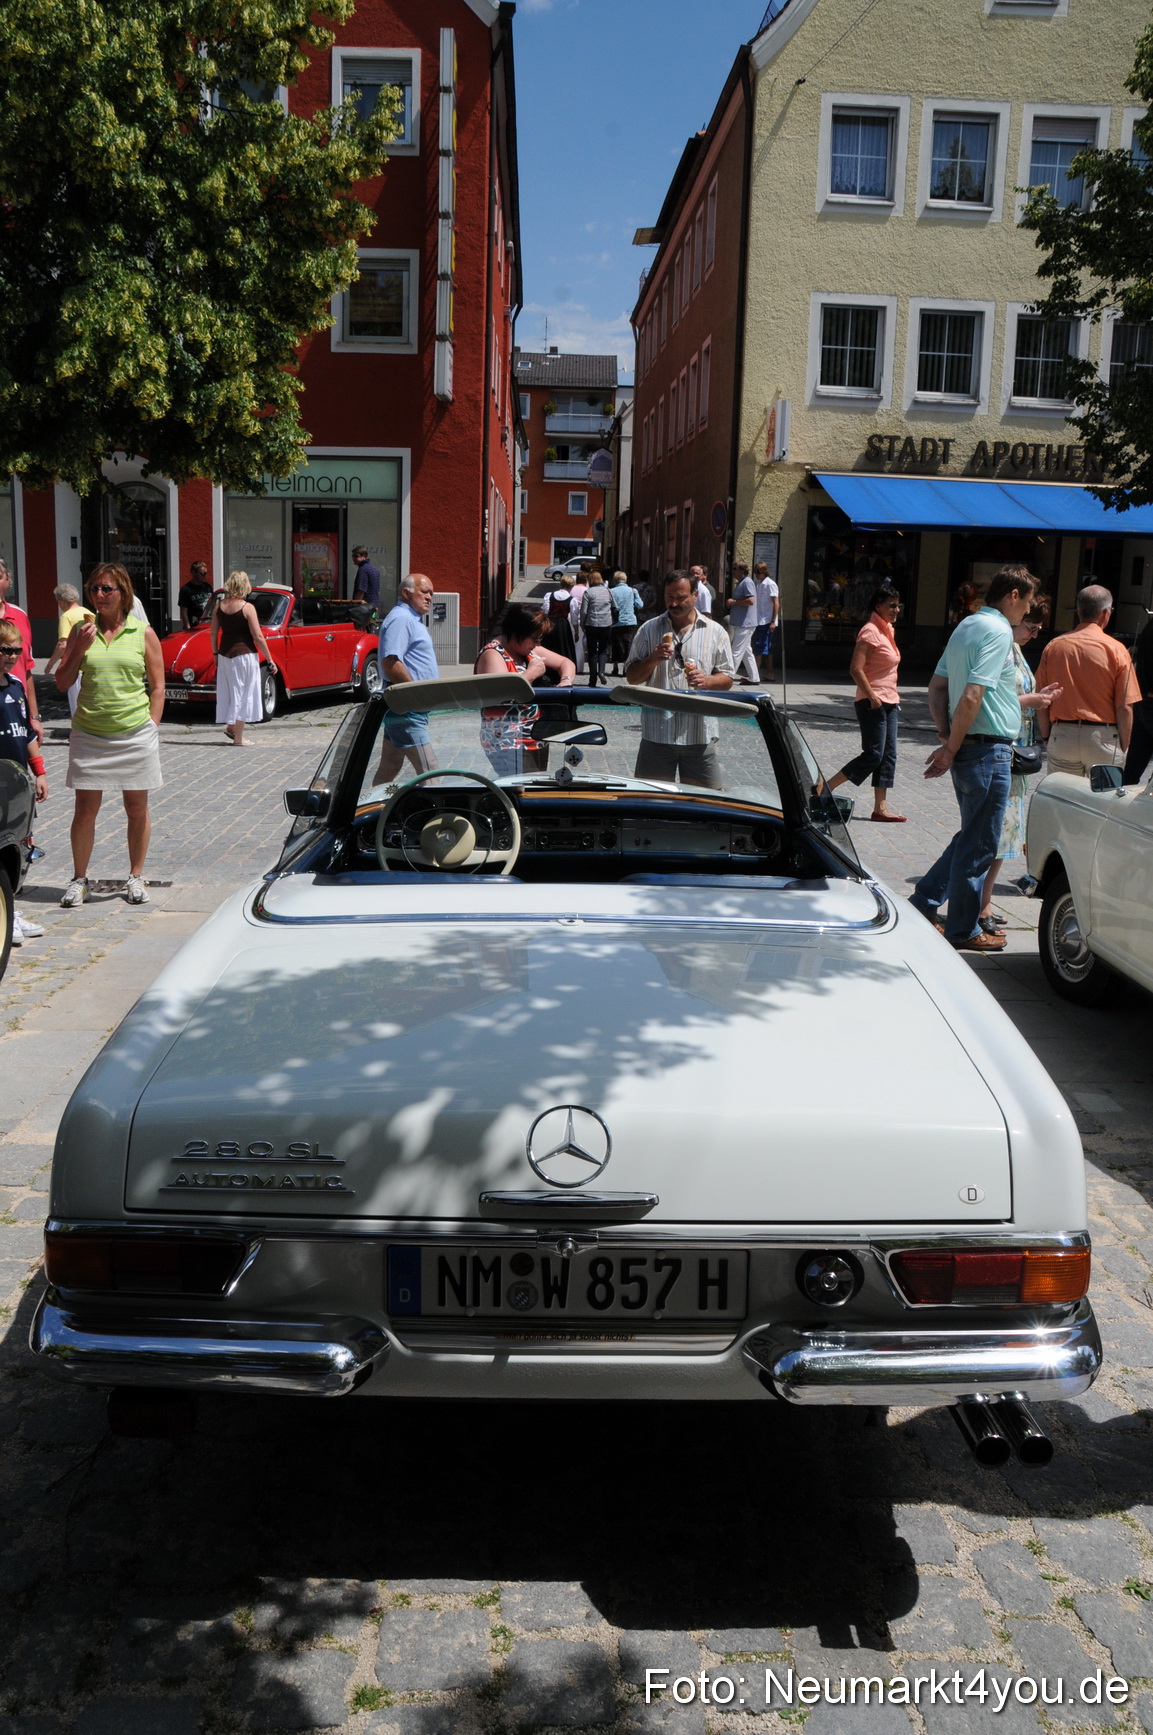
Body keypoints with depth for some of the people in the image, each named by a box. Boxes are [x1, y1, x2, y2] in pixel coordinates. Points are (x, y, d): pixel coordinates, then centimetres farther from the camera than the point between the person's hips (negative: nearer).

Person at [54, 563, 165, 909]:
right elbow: (62, 684, 6)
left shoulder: (143, 633, 1)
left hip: (134, 735, -1)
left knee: (137, 808, 7)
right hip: (88, 734, 1)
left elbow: (157, 687, 4)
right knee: (85, 809, 3)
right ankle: (79, 879, 16)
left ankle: (136, 877, 20)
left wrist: (151, 727, -3)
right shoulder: (81, 630, 5)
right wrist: (79, 650, -8)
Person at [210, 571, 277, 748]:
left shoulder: (219, 606, 1)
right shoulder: (247, 608, -13)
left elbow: (213, 633, 6)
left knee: (229, 691, 20)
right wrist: (269, 659, -6)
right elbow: (258, 637, -13)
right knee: (243, 694, 3)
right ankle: (238, 738, 6)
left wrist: (215, 654, 19)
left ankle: (230, 726, 24)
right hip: (244, 654, -5)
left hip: (224, 653, 5)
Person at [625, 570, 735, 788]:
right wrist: (652, 660, -12)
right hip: (656, 734, 1)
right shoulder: (649, 630, 8)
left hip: (699, 735, 0)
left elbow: (726, 679, 8)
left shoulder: (715, 632, 7)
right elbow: (631, 677, 7)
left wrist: (707, 681, -14)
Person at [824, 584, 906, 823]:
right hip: (873, 703, -9)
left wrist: (894, 699, 18)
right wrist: (872, 697, -22)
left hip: (889, 702, 9)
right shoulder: (870, 632, -13)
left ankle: (880, 807, 7)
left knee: (888, 756, 5)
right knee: (873, 755, -9)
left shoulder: (888, 630, 15)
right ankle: (825, 789, -2)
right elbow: (856, 669, -21)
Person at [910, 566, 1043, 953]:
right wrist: (951, 750, -16)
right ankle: (963, 931, 9)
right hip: (989, 750, -9)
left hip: (967, 747, 9)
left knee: (972, 837, 20)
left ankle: (923, 901, 21)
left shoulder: (966, 626, 14)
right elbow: (972, 697, -23)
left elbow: (937, 687, 17)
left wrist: (946, 737, 11)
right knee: (979, 844, 1)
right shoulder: (998, 631, -15)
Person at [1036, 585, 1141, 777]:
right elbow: (1125, 708, -8)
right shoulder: (1116, 650, -7)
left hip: (1062, 736, 3)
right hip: (1102, 737, -3)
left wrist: (1048, 739, 13)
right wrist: (1123, 748, 1)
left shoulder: (1053, 646, 1)